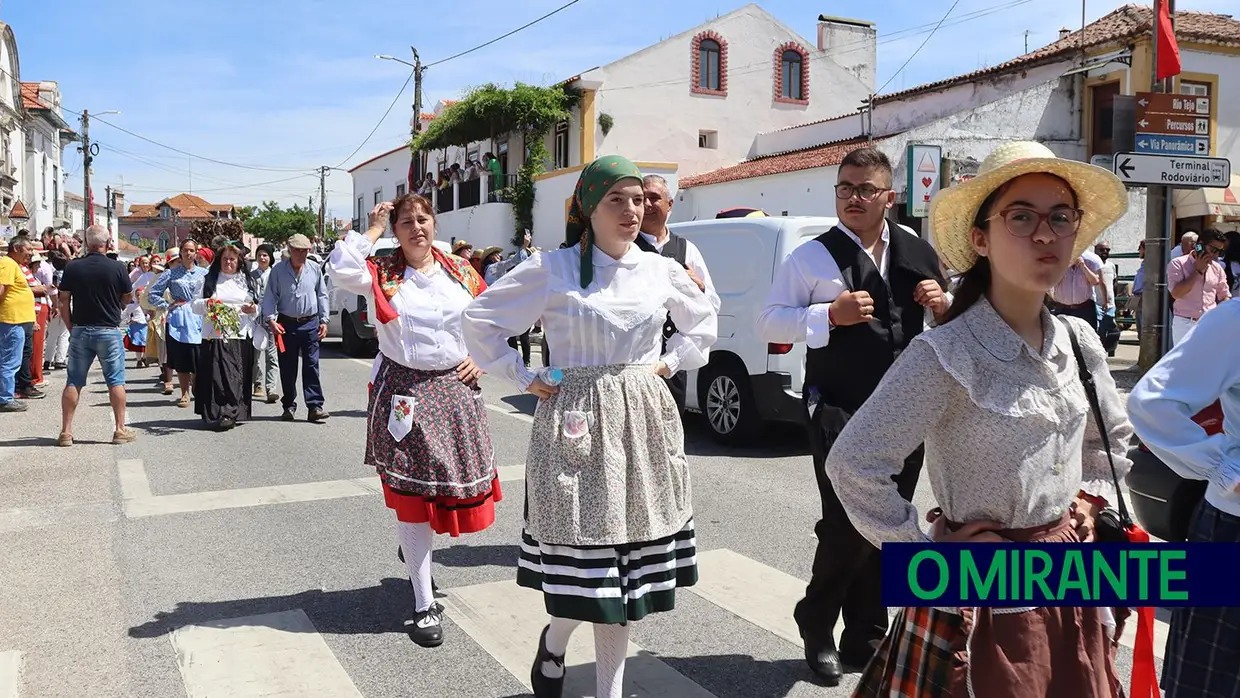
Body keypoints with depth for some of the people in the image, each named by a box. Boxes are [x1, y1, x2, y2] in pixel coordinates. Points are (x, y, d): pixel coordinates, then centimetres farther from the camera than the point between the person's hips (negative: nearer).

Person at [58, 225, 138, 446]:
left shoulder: (73, 267, -3)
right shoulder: (117, 268, -8)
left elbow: (64, 301, 0)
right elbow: (128, 299, 3)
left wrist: (71, 328, 10)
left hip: (80, 331, 2)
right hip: (110, 331, -2)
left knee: (73, 382, 8)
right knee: (115, 381, 6)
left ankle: (66, 432, 9)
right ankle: (120, 430, 8)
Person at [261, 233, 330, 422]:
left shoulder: (315, 270, 5)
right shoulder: (278, 270, 0)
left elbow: (322, 295, 11)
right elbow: (269, 297, 1)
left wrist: (324, 320, 7)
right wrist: (271, 319, -10)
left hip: (310, 323, 1)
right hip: (286, 324, 0)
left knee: (311, 365, -3)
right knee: (287, 368, 6)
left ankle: (315, 406, -4)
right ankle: (289, 406, 16)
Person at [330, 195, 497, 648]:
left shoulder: (461, 272, 7)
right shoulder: (382, 273, 0)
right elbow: (341, 270, -20)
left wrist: (480, 358, 1)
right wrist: (373, 230, -9)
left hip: (456, 388, 4)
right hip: (403, 391, -3)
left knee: (461, 487, 12)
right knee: (411, 494, -2)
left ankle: (415, 548, 46)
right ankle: (425, 605, 9)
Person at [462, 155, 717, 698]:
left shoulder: (661, 270, 6)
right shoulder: (552, 268, -5)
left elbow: (703, 321, 24)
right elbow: (479, 318, 0)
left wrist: (671, 362, 10)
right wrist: (524, 378, -2)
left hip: (644, 423, 4)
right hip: (578, 426, -4)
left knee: (628, 567, 8)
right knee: (584, 563, -4)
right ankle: (554, 642, 30)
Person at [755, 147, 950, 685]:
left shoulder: (919, 253, 11)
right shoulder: (812, 257, -2)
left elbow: (951, 323, 21)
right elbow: (769, 323, -5)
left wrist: (943, 304, -3)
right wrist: (830, 314, -19)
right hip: (840, 413, -5)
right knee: (847, 526, -9)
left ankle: (865, 638, 29)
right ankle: (818, 629, 17)